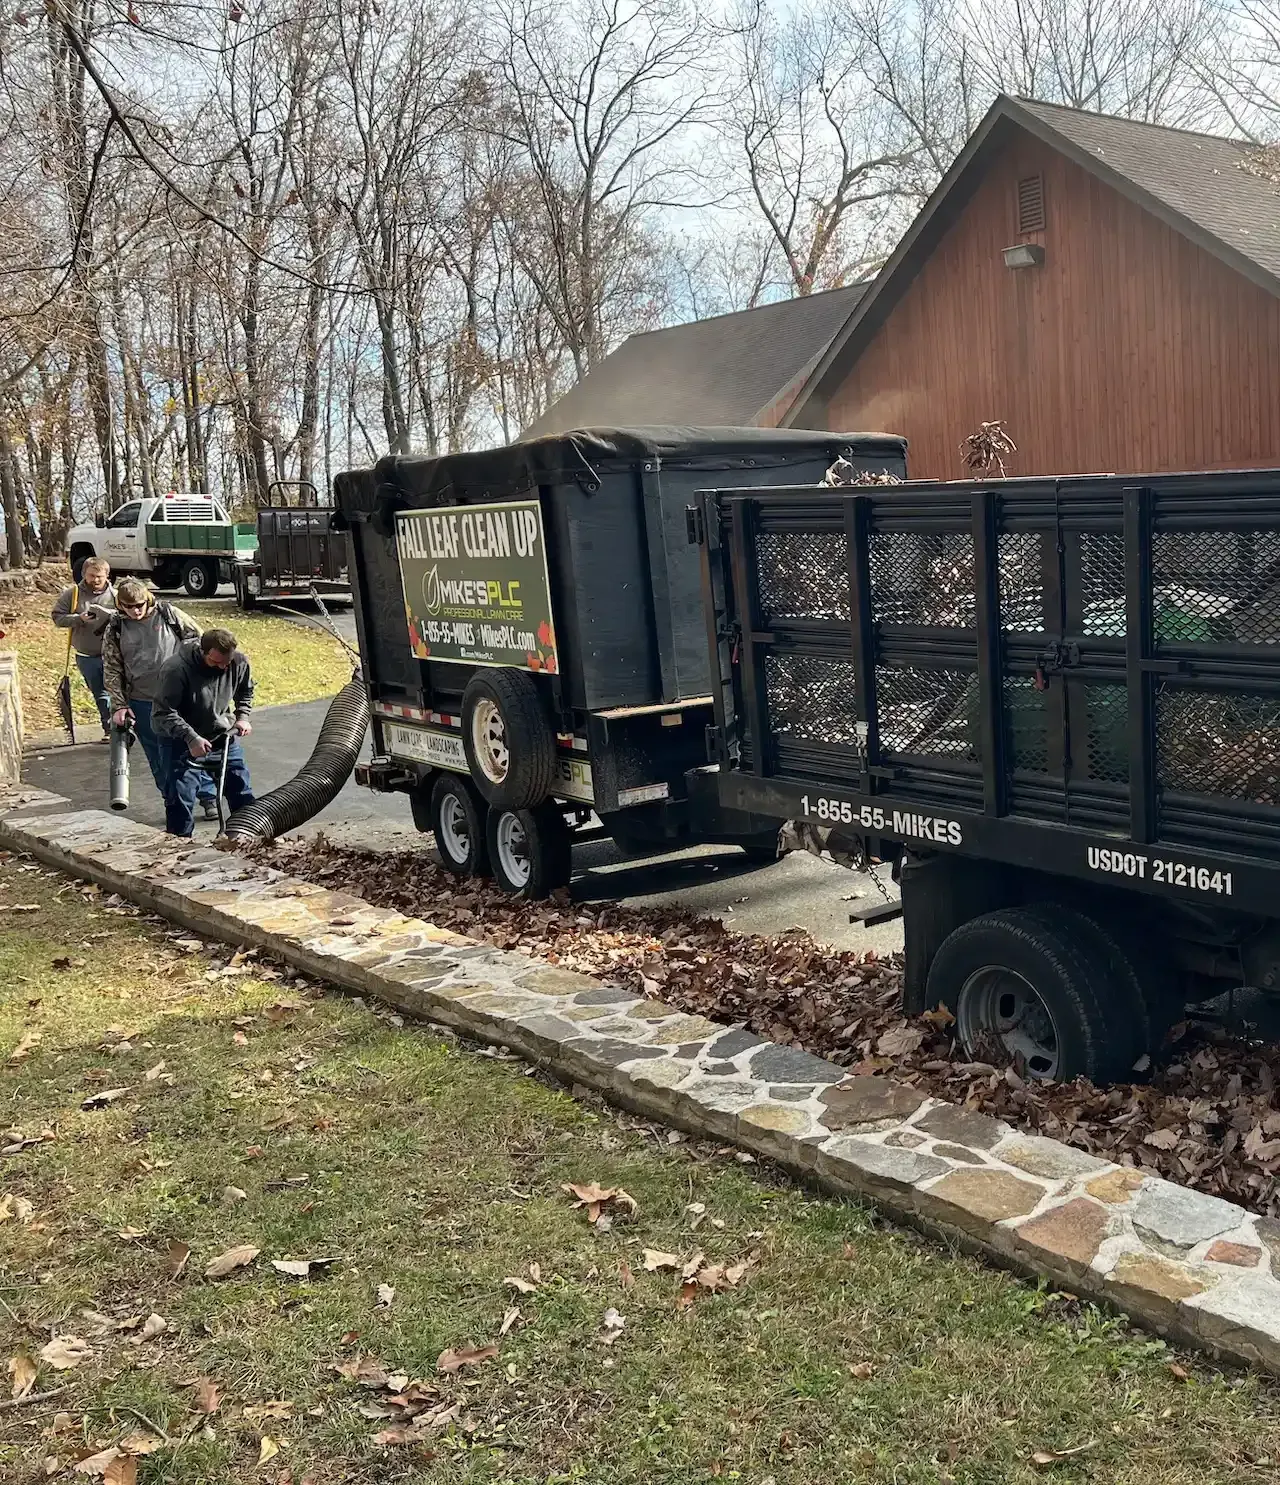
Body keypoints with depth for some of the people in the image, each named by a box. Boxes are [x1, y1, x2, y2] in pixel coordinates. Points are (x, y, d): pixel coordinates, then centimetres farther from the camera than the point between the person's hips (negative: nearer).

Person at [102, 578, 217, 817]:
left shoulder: (169, 615, -3)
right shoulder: (114, 629, 1)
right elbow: (112, 670, 4)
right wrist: (119, 706, -2)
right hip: (142, 703, 2)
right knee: (158, 758, 8)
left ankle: (209, 798, 12)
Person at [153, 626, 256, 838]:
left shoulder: (239, 661, -12)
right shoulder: (177, 669, -27)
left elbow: (245, 692, 11)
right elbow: (163, 712, -22)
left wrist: (243, 717, -3)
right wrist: (191, 738, -30)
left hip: (225, 736, 5)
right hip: (185, 742, -5)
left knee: (242, 794, 14)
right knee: (181, 799, -8)